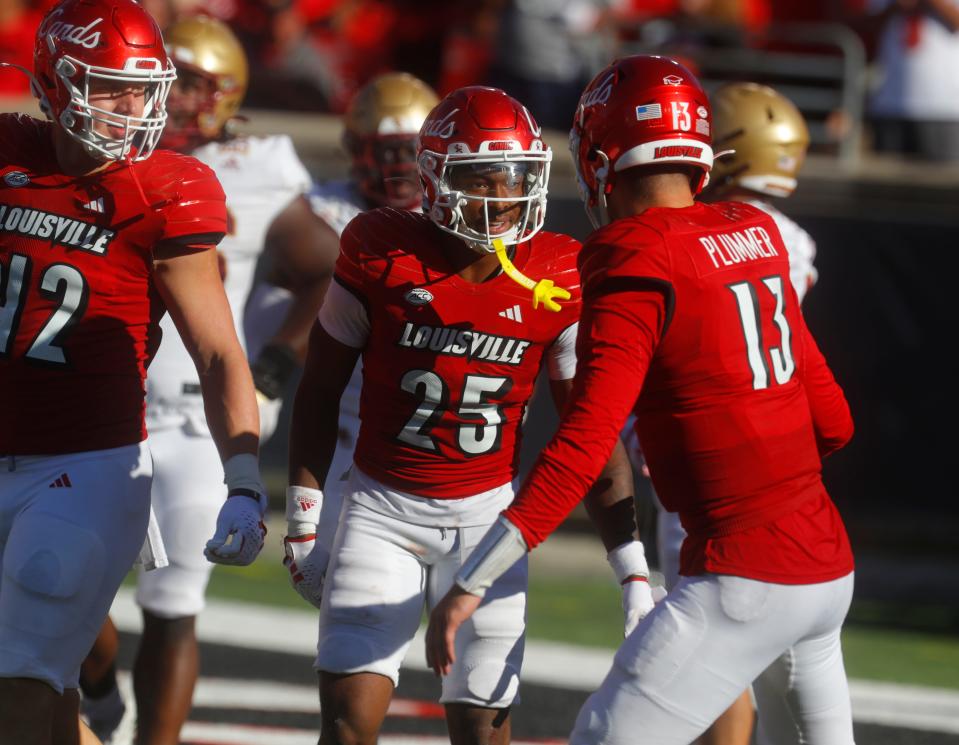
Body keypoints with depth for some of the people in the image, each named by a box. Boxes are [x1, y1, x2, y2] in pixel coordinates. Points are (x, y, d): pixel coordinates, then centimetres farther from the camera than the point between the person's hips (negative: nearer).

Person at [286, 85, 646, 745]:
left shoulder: (559, 281, -7)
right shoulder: (383, 256, -11)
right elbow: (320, 392, 1)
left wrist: (632, 568, -5)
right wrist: (305, 523, 0)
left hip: (488, 514, 1)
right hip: (383, 509, -1)